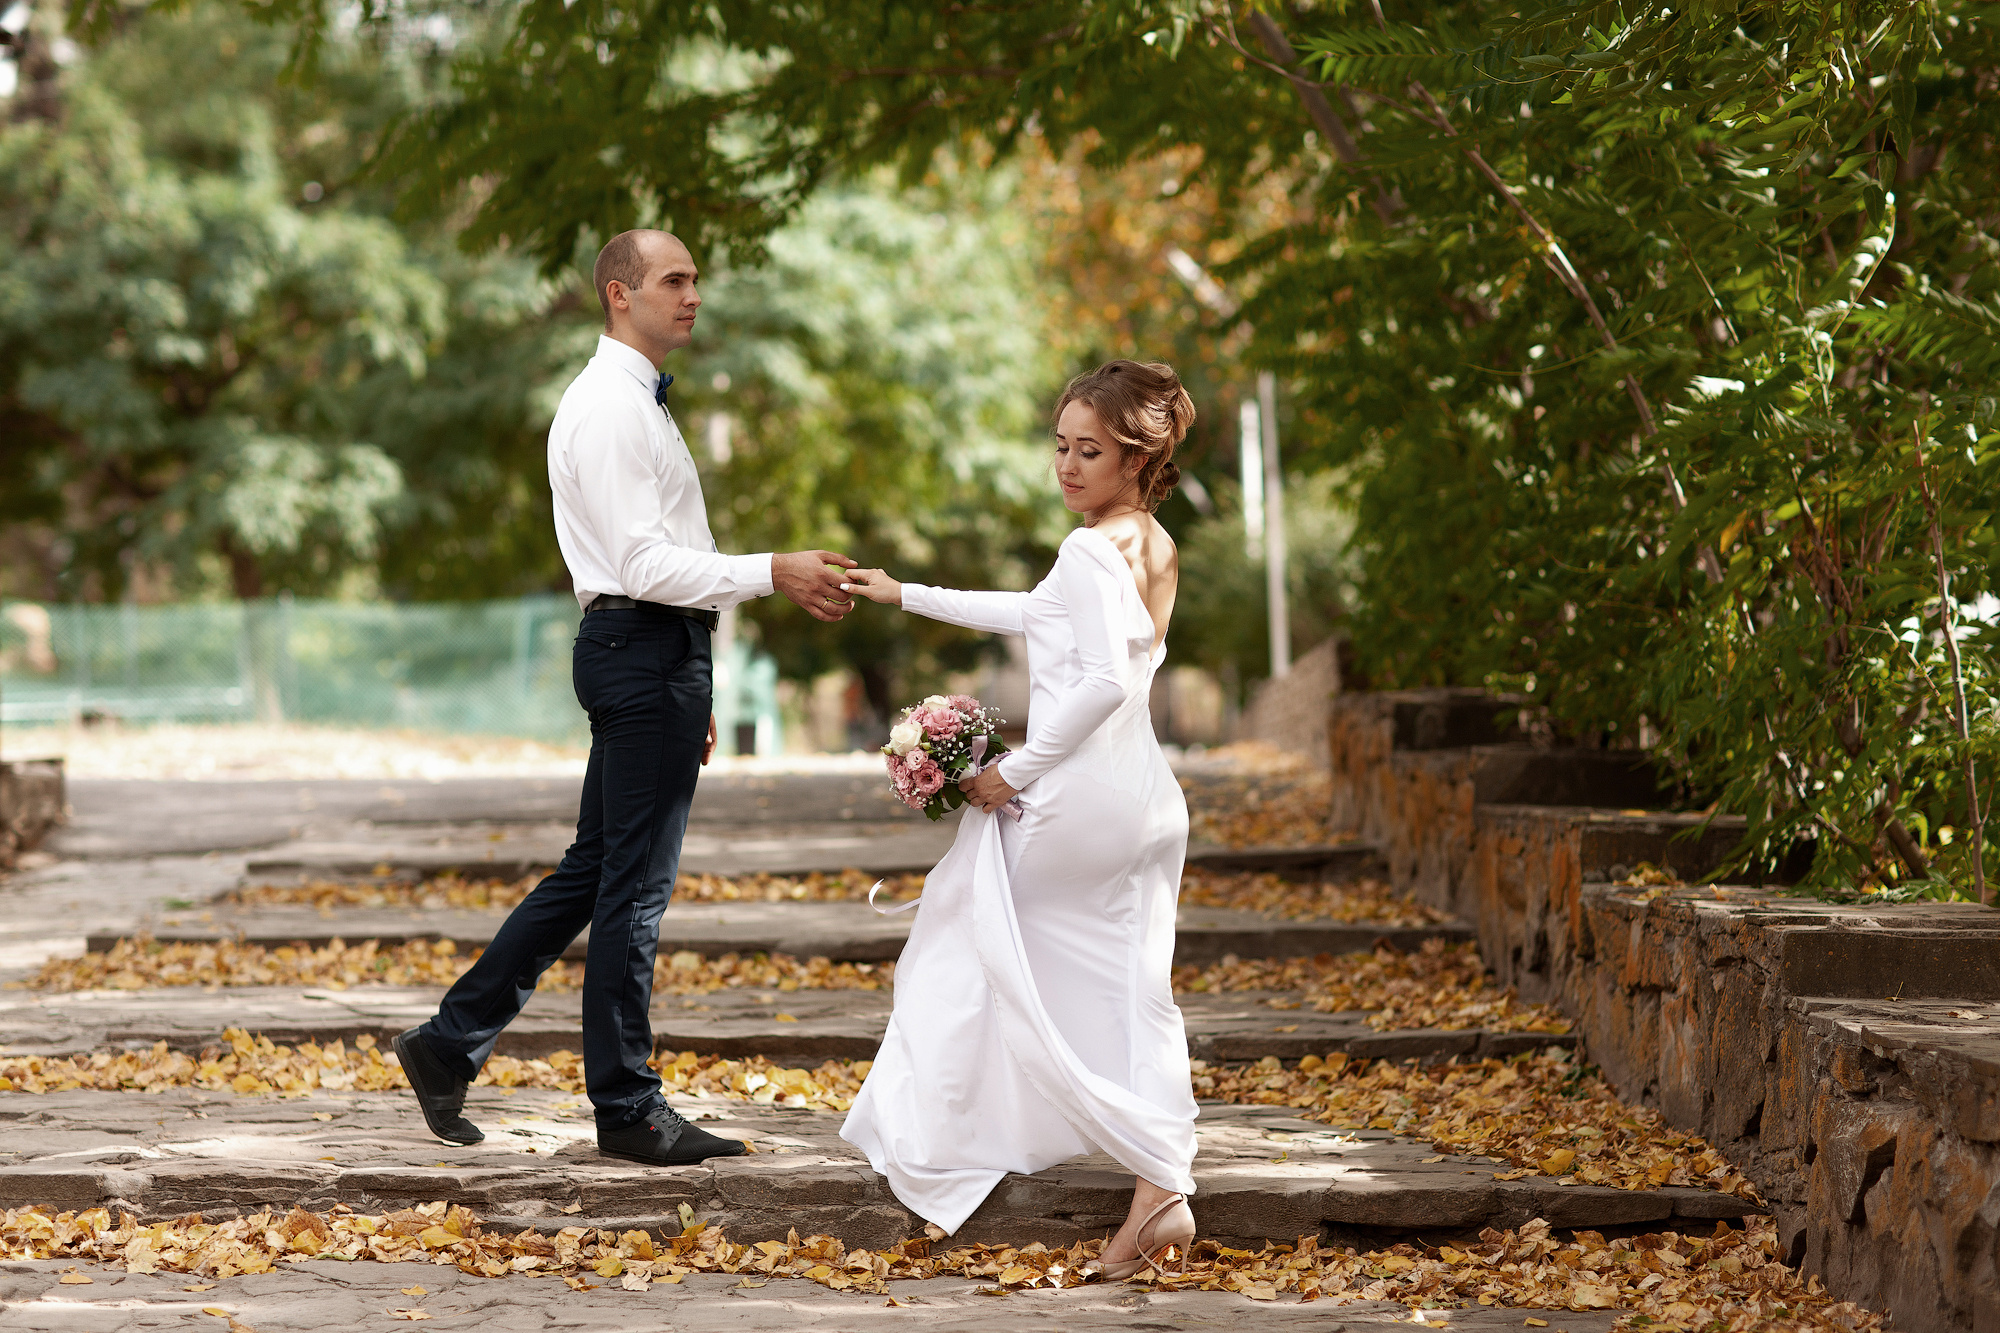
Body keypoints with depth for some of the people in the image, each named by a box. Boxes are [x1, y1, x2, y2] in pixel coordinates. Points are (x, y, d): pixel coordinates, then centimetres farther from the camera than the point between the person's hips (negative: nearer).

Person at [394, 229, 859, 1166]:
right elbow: (646, 563, -21)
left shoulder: (633, 402, 20)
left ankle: (452, 1043, 18)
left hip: (655, 656, 11)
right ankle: (629, 1112, 4)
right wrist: (773, 573, -23)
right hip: (642, 649, -11)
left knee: (595, 871, 14)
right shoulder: (611, 407, -14)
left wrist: (689, 690, 24)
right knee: (634, 885, -3)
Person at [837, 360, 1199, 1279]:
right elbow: (1035, 617, 26)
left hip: (1075, 792, -8)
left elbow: (1104, 681, -26)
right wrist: (909, 597, 30)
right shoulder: (1156, 548, 14)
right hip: (1145, 799, 8)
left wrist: (1017, 770, -17)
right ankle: (1162, 1191, -7)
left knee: (964, 949, 11)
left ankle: (931, 1163, 20)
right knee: (1132, 994, 5)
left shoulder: (1091, 549, -15)